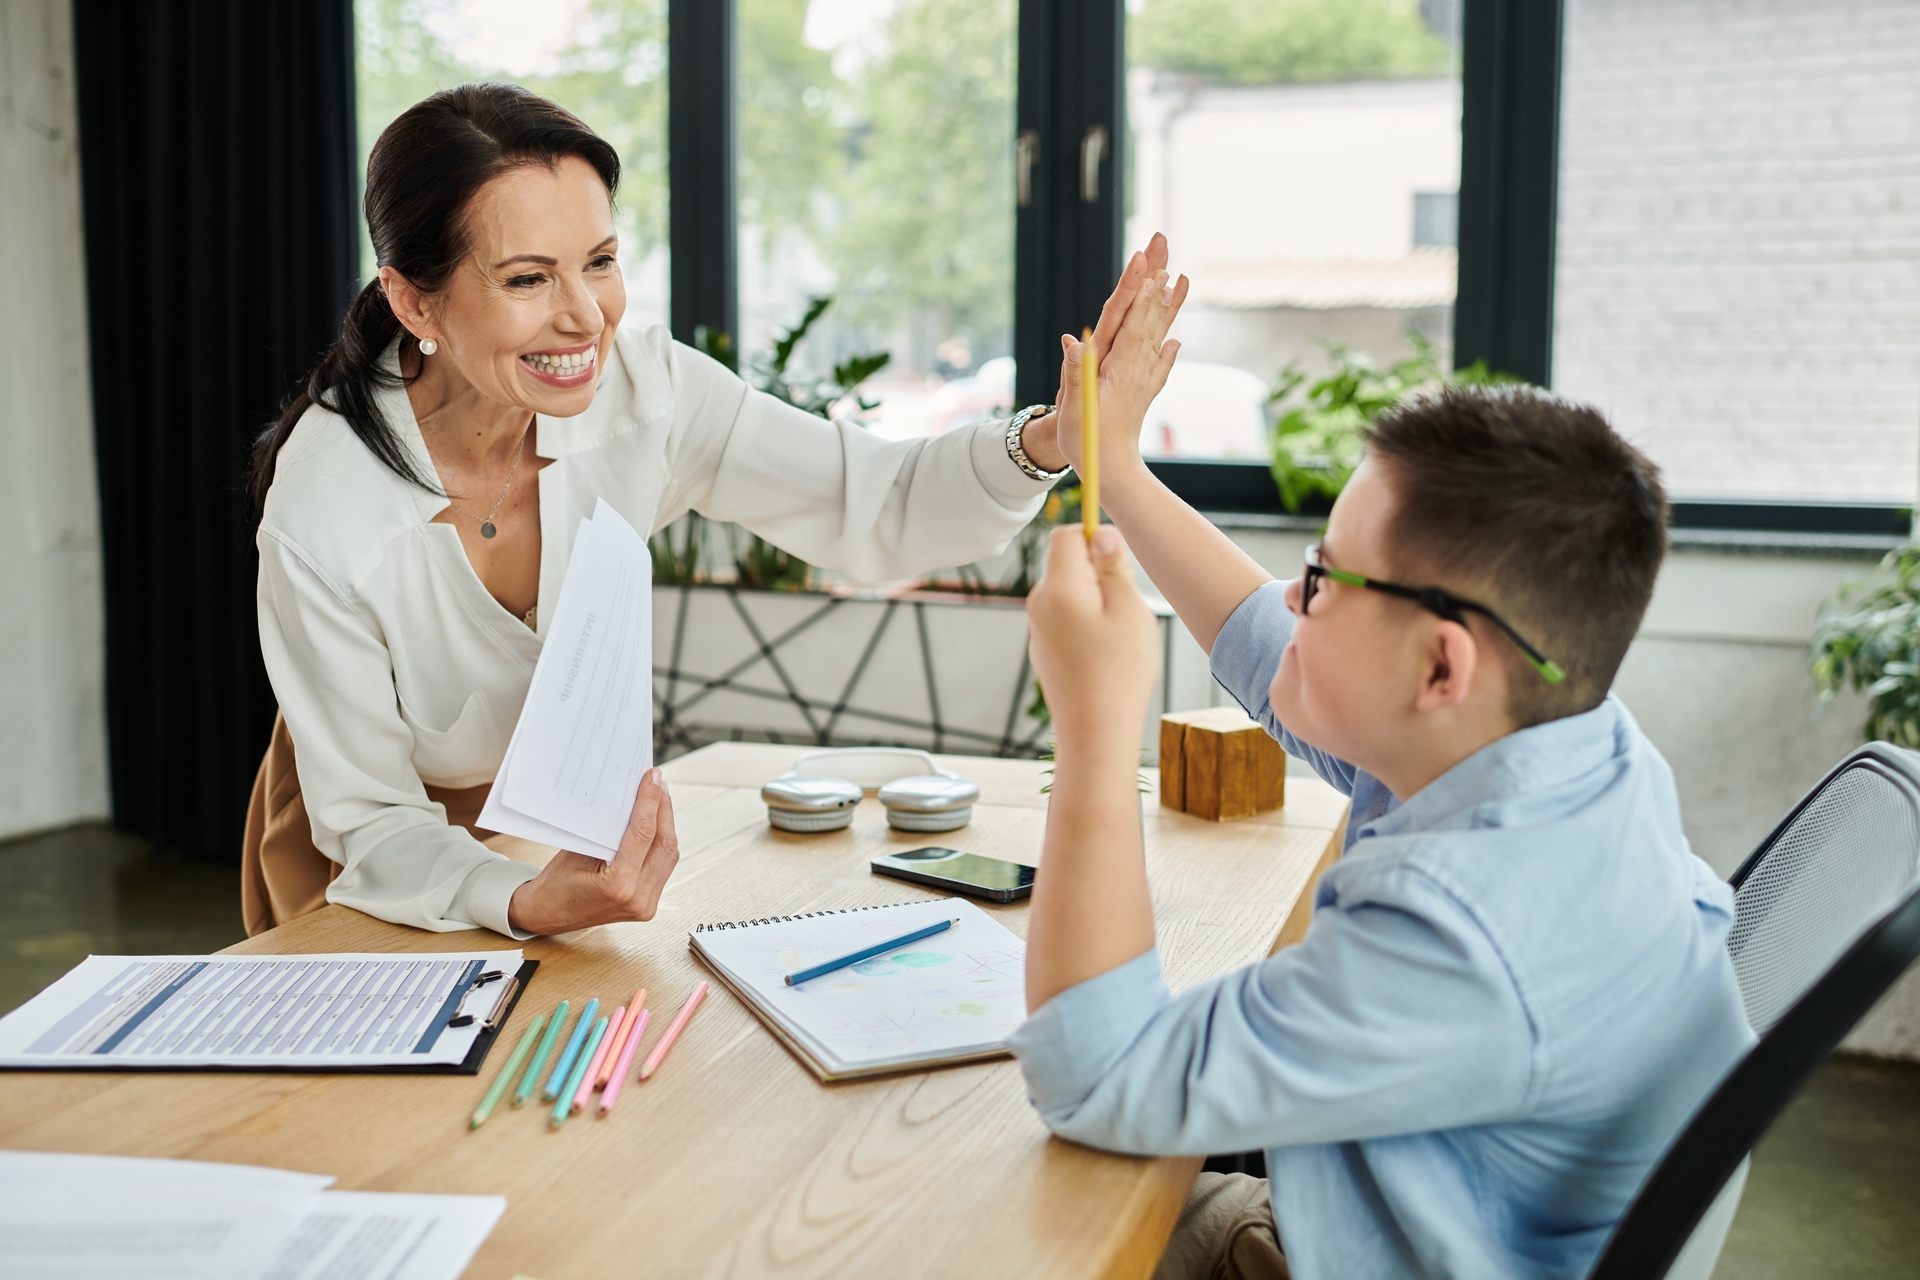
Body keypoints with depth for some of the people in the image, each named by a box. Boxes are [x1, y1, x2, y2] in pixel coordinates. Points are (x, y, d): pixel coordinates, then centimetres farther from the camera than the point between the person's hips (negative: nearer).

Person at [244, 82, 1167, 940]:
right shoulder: (324, 520, -29)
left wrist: (1047, 440, -35)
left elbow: (878, 510, -16)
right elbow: (370, 826, -20)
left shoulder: (641, 390, -20)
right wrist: (528, 904, -39)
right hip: (383, 891, -2)